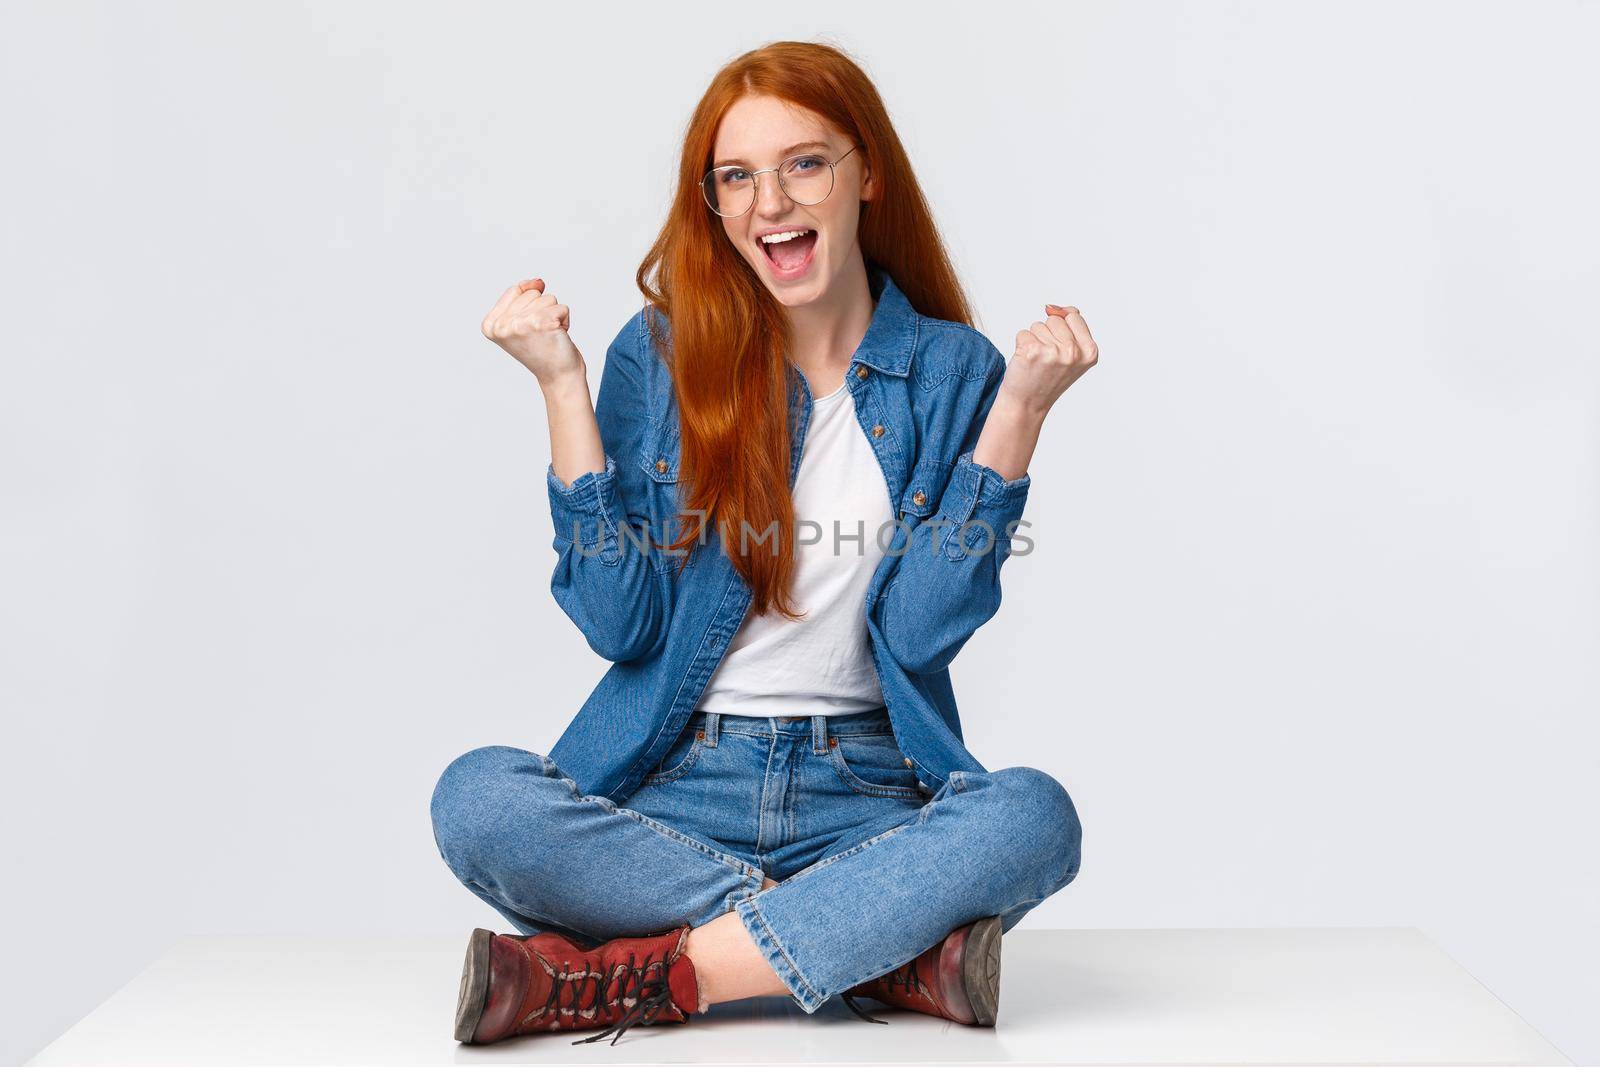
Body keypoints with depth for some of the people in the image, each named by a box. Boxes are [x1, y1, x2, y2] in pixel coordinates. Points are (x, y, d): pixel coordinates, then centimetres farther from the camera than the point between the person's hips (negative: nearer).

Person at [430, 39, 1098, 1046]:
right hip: (675, 787, 1)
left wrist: (1019, 410, -10)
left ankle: (628, 981, -28)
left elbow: (919, 625, -6)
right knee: (477, 797, -29)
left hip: (867, 796, 0)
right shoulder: (659, 355, 5)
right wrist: (563, 387, -7)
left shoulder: (953, 372, 5)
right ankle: (892, 949, -26)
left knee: (1033, 815, -31)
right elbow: (622, 623, -3)